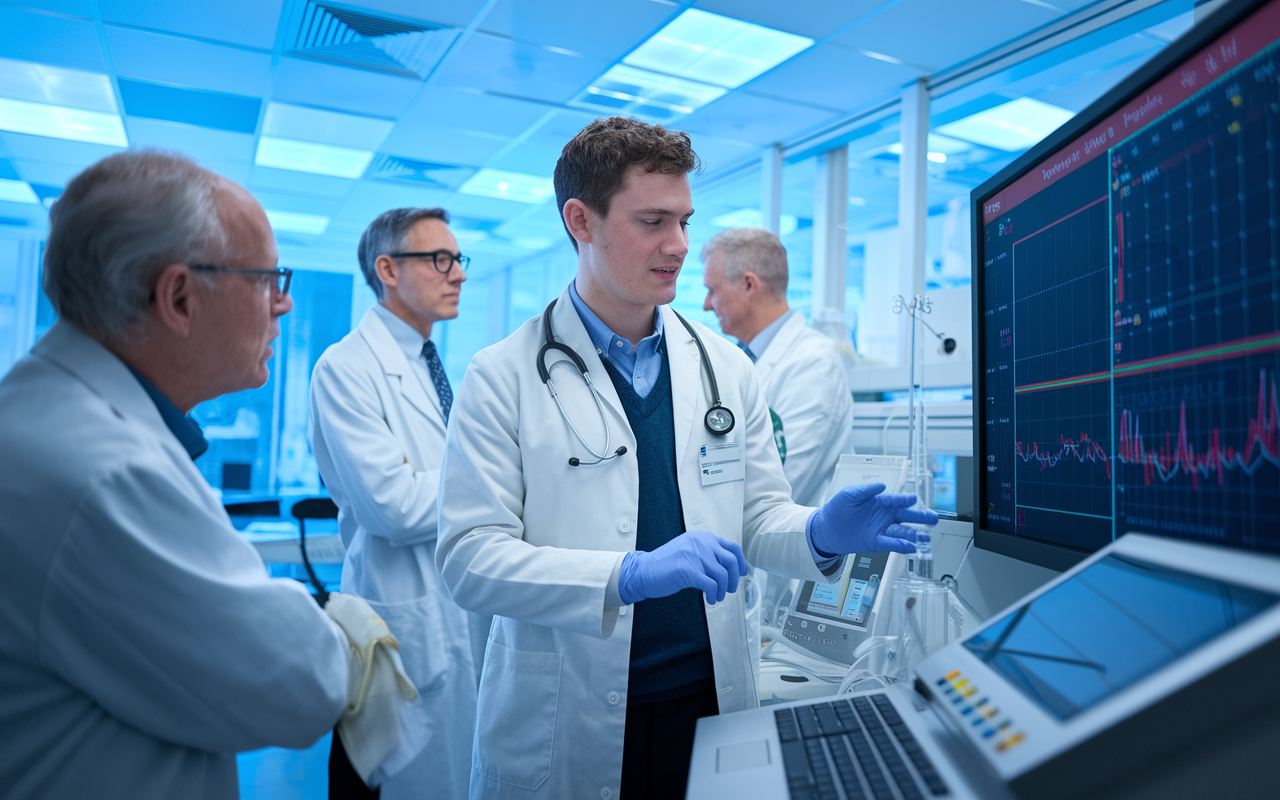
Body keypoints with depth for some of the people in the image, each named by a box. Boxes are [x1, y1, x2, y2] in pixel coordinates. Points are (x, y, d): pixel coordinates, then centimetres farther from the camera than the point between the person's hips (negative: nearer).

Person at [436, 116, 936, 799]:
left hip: (711, 699, 4)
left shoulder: (727, 369, 3)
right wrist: (633, 573, -28)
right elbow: (471, 559, -15)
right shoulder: (502, 379, -9)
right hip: (567, 725, -3)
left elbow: (758, 514, 8)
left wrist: (821, 534, -15)